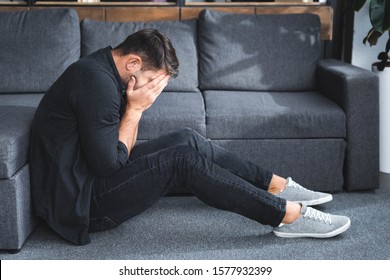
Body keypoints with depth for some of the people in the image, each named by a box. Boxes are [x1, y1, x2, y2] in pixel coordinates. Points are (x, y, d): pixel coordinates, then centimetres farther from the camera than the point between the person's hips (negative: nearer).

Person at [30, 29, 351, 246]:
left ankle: (277, 186, 6)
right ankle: (288, 215, -15)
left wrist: (134, 105, -7)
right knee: (183, 158, -20)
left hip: (91, 177, 10)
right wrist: (135, 108, -16)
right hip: (82, 203, -10)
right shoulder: (96, 81, -24)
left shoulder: (101, 68, 8)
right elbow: (109, 165, -24)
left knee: (189, 140, 2)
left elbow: (120, 151, 8)